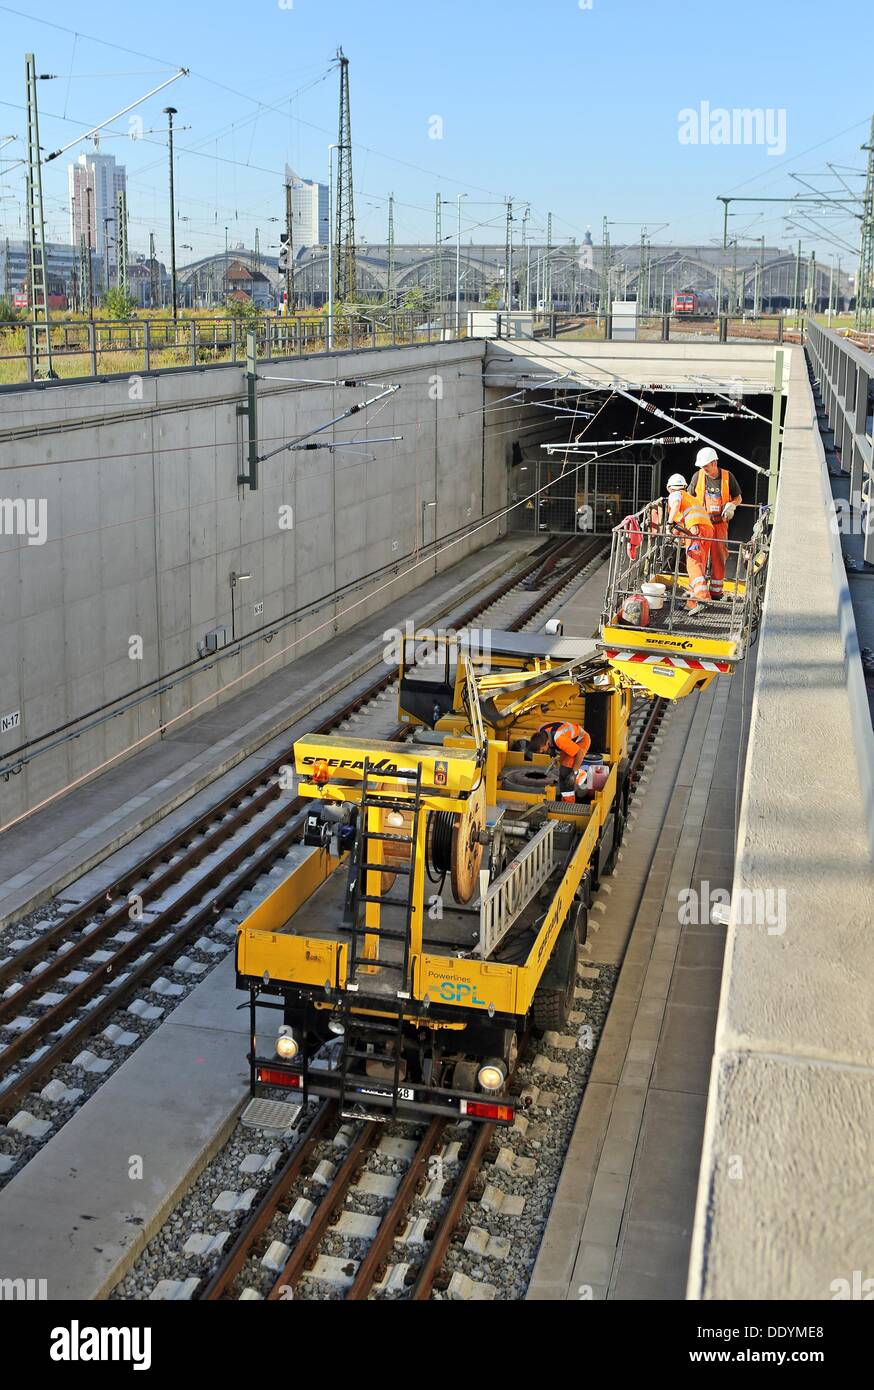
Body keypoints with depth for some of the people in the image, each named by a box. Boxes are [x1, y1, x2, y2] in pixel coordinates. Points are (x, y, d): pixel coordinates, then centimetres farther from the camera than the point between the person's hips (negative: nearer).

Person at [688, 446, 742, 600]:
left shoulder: (727, 476, -2)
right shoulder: (698, 476, 0)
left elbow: (738, 498, 10)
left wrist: (731, 505, -12)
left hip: (720, 523, 0)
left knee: (719, 556, 3)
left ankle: (716, 590, 12)